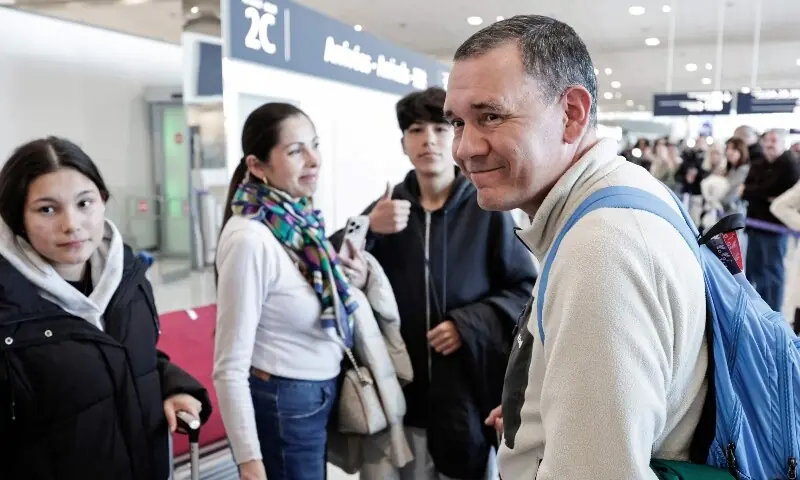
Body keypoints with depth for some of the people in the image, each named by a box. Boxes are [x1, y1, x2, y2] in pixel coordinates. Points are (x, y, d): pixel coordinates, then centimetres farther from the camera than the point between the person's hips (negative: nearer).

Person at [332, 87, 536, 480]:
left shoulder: (487, 209, -5)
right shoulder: (387, 208, 3)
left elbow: (526, 288, -2)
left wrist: (469, 324, -14)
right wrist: (367, 230, -15)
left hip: (467, 390, -1)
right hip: (399, 390, 2)